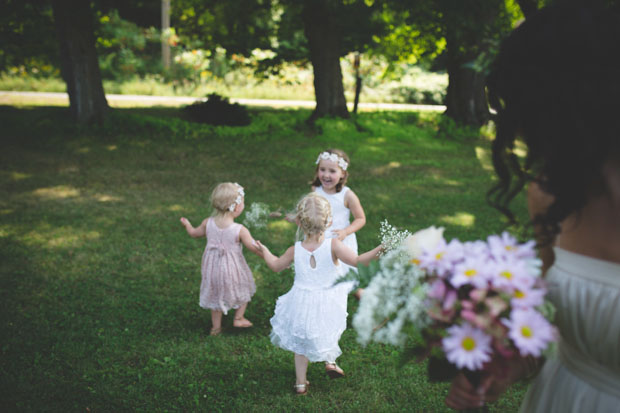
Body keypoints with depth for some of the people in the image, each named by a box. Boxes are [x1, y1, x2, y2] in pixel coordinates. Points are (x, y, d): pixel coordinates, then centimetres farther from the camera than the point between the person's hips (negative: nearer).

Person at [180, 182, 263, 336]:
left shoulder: (208, 223, -12)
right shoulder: (240, 230, -26)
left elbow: (194, 233, 7)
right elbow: (255, 248, -19)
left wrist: (187, 224, 29)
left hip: (212, 269, 4)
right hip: (233, 271, -4)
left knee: (215, 295, 25)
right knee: (244, 288, 26)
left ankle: (216, 326, 37)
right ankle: (239, 318, 35)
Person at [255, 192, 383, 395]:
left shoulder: (295, 250, -8)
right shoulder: (333, 245, -19)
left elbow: (276, 266, 8)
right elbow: (357, 261, -26)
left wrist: (264, 250, 25)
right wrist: (379, 250, -25)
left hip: (301, 303, 2)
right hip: (326, 306, -1)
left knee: (301, 343, 20)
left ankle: (301, 383, 27)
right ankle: (330, 361, 23)